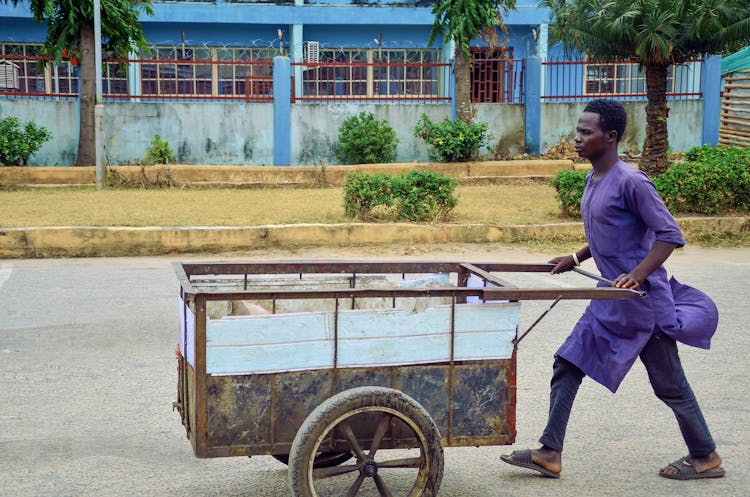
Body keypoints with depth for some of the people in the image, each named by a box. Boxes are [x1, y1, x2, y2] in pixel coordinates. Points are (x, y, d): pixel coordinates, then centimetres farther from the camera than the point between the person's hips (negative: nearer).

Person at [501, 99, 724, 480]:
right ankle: (550, 454, 12)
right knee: (568, 365, 6)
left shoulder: (630, 181, -19)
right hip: (611, 296, 9)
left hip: (641, 297, -9)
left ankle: (705, 458, 23)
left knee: (668, 383, 5)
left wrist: (637, 275, -29)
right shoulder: (593, 180, 8)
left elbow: (669, 234, -19)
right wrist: (577, 258, 14)